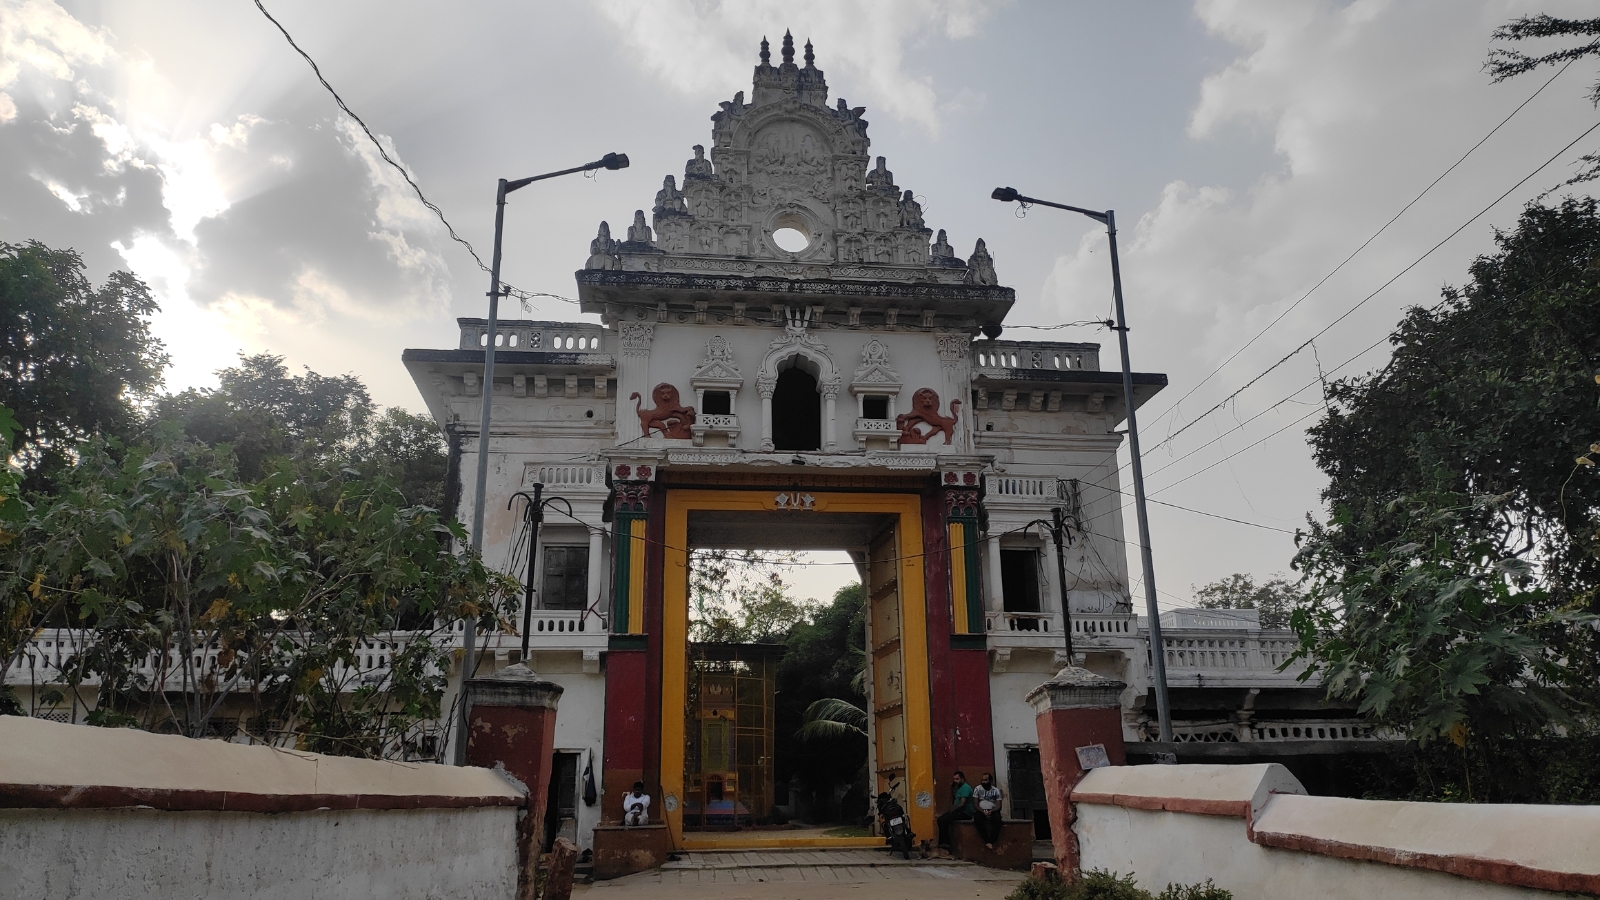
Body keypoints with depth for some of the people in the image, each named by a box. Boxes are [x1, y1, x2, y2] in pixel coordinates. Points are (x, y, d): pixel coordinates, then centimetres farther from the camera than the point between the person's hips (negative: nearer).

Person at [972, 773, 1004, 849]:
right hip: (981, 811, 0)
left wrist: (991, 811, -19)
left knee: (997, 820, -35)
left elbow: (998, 806, 1)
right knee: (979, 819, -36)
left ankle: (990, 841, -36)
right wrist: (983, 812, -17)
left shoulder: (996, 790, 6)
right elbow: (975, 804, 1)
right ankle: (987, 841, -33)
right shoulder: (977, 789, 6)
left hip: (993, 811, 0)